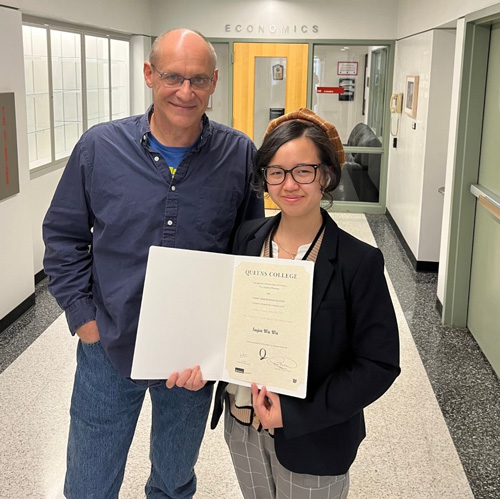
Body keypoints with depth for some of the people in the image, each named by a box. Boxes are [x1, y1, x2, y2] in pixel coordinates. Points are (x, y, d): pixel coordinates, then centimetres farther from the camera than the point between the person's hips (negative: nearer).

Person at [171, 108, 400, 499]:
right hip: (241, 428, 4)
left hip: (312, 443, -4)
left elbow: (379, 364, -15)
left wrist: (297, 415, -20)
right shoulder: (245, 240, -3)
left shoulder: (358, 262, -17)